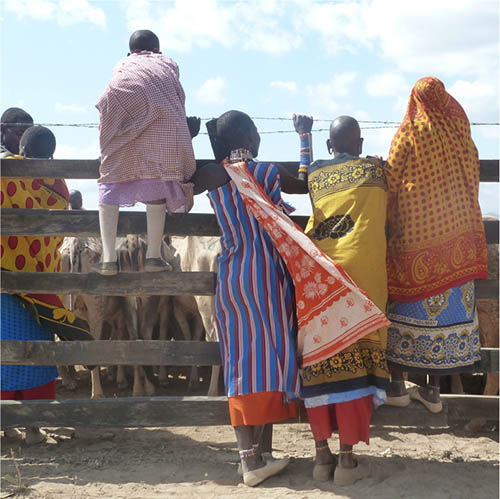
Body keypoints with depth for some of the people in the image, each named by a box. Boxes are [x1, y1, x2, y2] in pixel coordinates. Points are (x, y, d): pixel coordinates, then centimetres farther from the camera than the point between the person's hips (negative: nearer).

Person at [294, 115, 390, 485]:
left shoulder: (315, 174, 16)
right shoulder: (376, 169, 10)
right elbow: (386, 216, 24)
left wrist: (304, 136, 51)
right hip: (359, 271, -3)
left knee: (319, 360, 6)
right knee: (355, 360, -1)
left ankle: (322, 454, 12)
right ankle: (347, 459, 0)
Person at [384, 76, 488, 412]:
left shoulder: (408, 132, -4)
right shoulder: (460, 130, 4)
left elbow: (390, 182, -4)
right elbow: (473, 176, 10)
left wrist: (388, 225, 6)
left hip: (413, 232, -2)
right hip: (456, 231, 3)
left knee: (408, 301, 7)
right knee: (449, 301, 7)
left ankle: (398, 384, 11)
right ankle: (433, 390, 13)